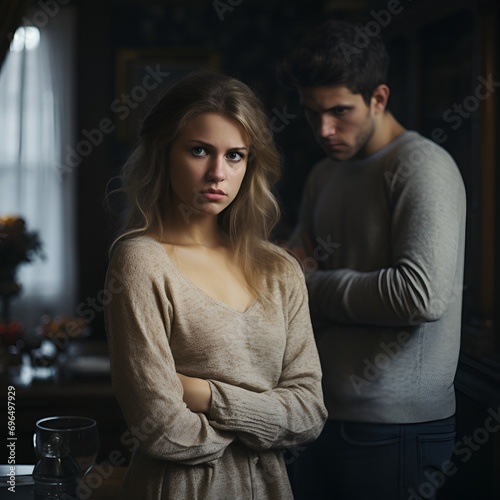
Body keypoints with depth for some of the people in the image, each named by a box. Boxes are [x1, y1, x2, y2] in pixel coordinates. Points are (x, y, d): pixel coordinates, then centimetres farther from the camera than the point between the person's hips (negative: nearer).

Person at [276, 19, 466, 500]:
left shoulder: (423, 167, -13)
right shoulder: (324, 174, 13)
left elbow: (423, 293, -25)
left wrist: (314, 286, -12)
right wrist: (295, 266, -5)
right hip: (324, 414, 7)